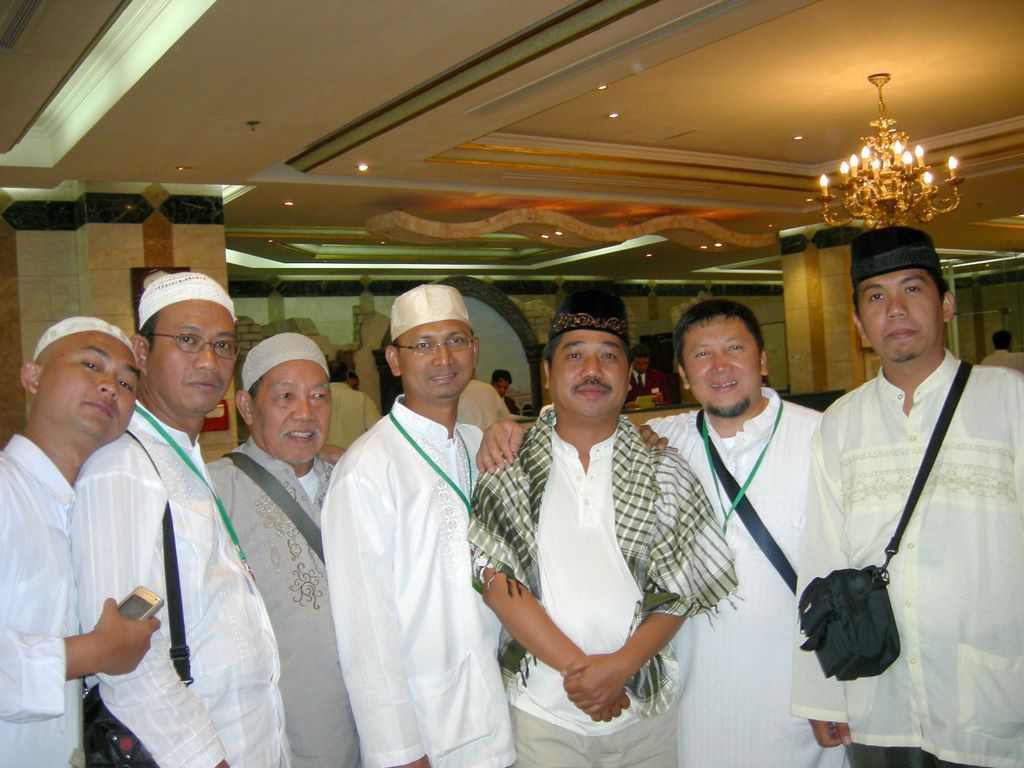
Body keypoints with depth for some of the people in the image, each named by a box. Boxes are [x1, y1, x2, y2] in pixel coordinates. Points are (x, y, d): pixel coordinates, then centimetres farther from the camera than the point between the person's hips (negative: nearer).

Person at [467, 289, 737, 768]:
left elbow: (681, 586, -2)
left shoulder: (663, 470, 0)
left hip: (648, 707, 1)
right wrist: (576, 667, -14)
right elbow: (495, 578, -9)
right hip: (543, 710, -1)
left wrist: (622, 665, -15)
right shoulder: (508, 465, -3)